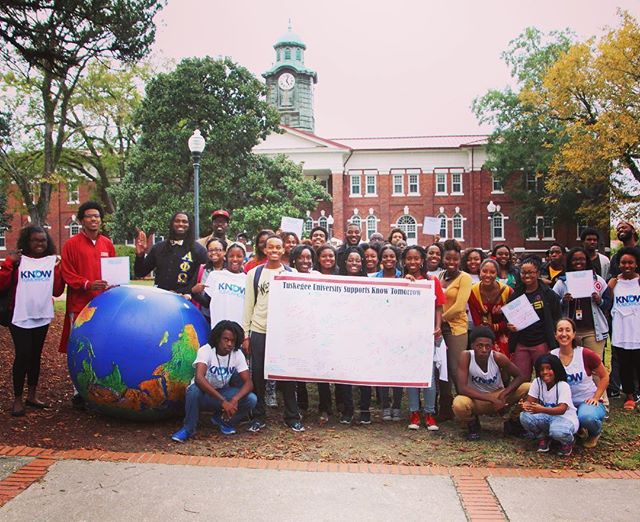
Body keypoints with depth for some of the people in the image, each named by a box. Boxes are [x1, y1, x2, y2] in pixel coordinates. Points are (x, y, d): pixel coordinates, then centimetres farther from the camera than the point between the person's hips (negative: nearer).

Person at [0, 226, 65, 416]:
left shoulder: (53, 261, 4)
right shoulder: (18, 260, -3)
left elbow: (57, 291, -1)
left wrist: (58, 268, -9)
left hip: (42, 317, 4)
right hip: (20, 317, -3)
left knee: (35, 356, 13)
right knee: (23, 356, -4)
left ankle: (32, 395, 26)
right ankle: (18, 400, 9)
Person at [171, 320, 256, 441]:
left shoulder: (238, 354, -11)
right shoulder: (206, 350, -24)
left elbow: (248, 383, -16)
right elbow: (199, 378, -40)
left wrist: (235, 399, -38)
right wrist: (223, 401, -46)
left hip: (222, 392, 4)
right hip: (204, 393, -3)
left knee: (251, 399, -22)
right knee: (194, 390, -38)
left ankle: (223, 420, 6)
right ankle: (189, 428, -13)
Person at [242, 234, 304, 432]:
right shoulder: (254, 274, 5)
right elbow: (248, 305, 5)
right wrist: (245, 334, 1)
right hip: (259, 332, 1)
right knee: (258, 374, 6)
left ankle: (292, 417, 17)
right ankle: (258, 417, 20)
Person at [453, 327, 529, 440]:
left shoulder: (498, 357, -19)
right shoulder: (466, 356, -24)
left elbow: (521, 376, -8)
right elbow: (462, 388, -29)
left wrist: (504, 394, -24)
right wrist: (492, 399, -33)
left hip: (499, 395, 2)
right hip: (476, 399, -2)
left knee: (528, 388, -20)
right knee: (459, 405, -36)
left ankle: (513, 422, 7)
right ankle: (472, 424, 2)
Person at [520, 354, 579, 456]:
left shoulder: (563, 386, -18)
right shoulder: (537, 382, -4)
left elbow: (562, 409, -29)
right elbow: (530, 401, -8)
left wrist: (542, 409, -47)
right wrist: (525, 405, -35)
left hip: (565, 418, -4)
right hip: (546, 417, 4)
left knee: (558, 431, -39)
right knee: (524, 416, -24)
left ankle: (568, 442, 2)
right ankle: (543, 438, 5)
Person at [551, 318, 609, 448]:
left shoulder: (586, 354, -12)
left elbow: (604, 377, 1)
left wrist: (595, 398, -9)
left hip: (588, 402, -2)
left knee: (586, 417, -37)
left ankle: (595, 433, 4)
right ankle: (579, 429, 7)